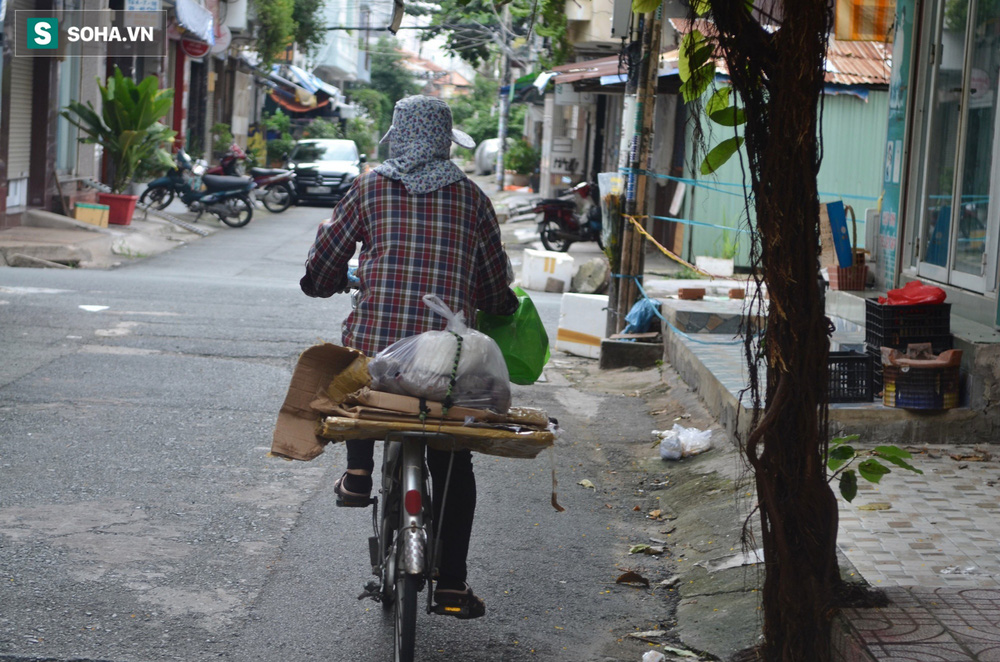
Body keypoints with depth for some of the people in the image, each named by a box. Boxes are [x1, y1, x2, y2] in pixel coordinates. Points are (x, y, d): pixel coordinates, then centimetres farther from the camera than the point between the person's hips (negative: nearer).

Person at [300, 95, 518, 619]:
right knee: (453, 467, 15)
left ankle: (358, 471, 20)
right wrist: (496, 308, 33)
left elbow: (321, 271, 9)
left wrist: (332, 280, 32)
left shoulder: (370, 188, 5)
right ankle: (451, 580, 11)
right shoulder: (471, 197, 7)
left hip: (374, 341, 0)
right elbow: (498, 289, 11)